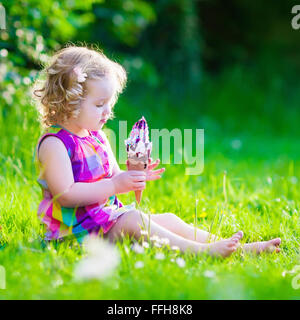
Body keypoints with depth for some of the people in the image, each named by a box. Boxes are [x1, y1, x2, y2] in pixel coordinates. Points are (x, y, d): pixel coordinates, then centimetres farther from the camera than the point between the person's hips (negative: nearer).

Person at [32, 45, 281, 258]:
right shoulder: (54, 143, -16)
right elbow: (65, 195, -24)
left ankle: (238, 248, -6)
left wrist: (132, 177, -1)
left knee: (168, 219, 0)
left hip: (109, 214, 9)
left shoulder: (97, 137, 14)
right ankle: (202, 252, -36)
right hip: (77, 224, -9)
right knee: (134, 220, -30)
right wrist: (114, 185, -25)